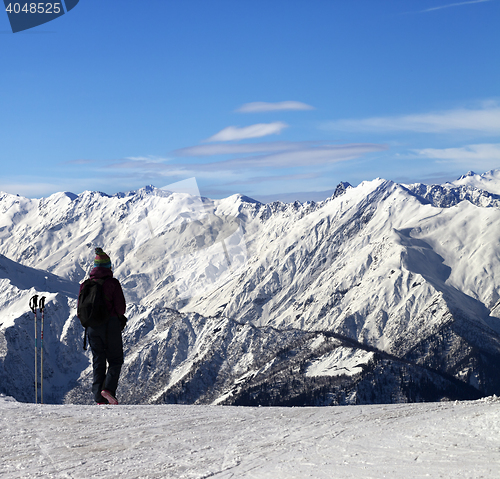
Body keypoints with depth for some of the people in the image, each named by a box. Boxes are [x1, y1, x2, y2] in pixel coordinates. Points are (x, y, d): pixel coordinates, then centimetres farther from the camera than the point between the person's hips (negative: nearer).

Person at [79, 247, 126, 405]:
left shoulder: (86, 284, 3)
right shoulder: (112, 283, -9)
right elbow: (121, 307, -10)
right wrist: (119, 315, 12)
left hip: (93, 327, 4)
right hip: (111, 325, -4)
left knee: (98, 362, 10)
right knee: (115, 361, 8)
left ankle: (99, 398, 4)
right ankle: (108, 388, -14)